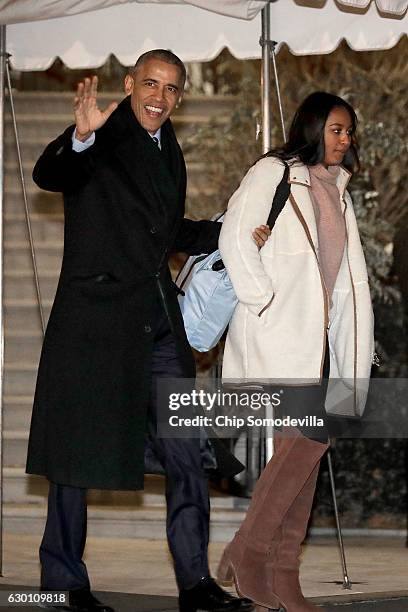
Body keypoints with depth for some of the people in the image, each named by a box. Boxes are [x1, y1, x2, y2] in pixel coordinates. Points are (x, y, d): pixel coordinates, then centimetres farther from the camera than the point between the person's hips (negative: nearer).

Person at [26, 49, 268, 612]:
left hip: (159, 322, 7)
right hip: (96, 318, -7)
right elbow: (48, 175, -27)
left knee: (187, 452, 5)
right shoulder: (103, 143, -7)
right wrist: (81, 136, -47)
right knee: (80, 452, 2)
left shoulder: (169, 153, 17)